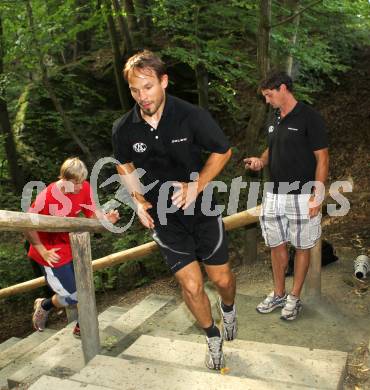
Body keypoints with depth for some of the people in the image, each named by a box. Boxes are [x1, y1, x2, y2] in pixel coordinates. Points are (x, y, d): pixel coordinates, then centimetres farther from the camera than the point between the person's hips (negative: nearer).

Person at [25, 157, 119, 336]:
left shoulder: (84, 188, -14)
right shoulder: (46, 197, -28)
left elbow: (92, 212, -6)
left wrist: (105, 218, -28)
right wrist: (43, 251, -14)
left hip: (73, 246, 5)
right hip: (53, 253, -5)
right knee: (71, 297, 0)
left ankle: (81, 325, 31)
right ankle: (44, 305, 31)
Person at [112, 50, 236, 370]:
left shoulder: (191, 116, -18)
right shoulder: (124, 129, -11)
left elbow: (222, 151, -4)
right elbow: (124, 165, 11)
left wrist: (197, 185, -14)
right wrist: (138, 200, 0)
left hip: (201, 209, -1)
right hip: (163, 216, 1)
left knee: (221, 278, 11)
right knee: (191, 285, 1)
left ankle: (228, 307, 48)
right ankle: (213, 338, 30)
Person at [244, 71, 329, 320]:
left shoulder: (309, 117, -11)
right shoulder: (275, 120, 10)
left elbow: (322, 158, -12)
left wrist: (317, 195, -17)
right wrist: (261, 161, 1)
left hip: (302, 196, -7)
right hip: (274, 195, 7)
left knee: (302, 247, 8)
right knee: (276, 244, 13)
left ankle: (295, 297, 22)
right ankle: (278, 294, 28)